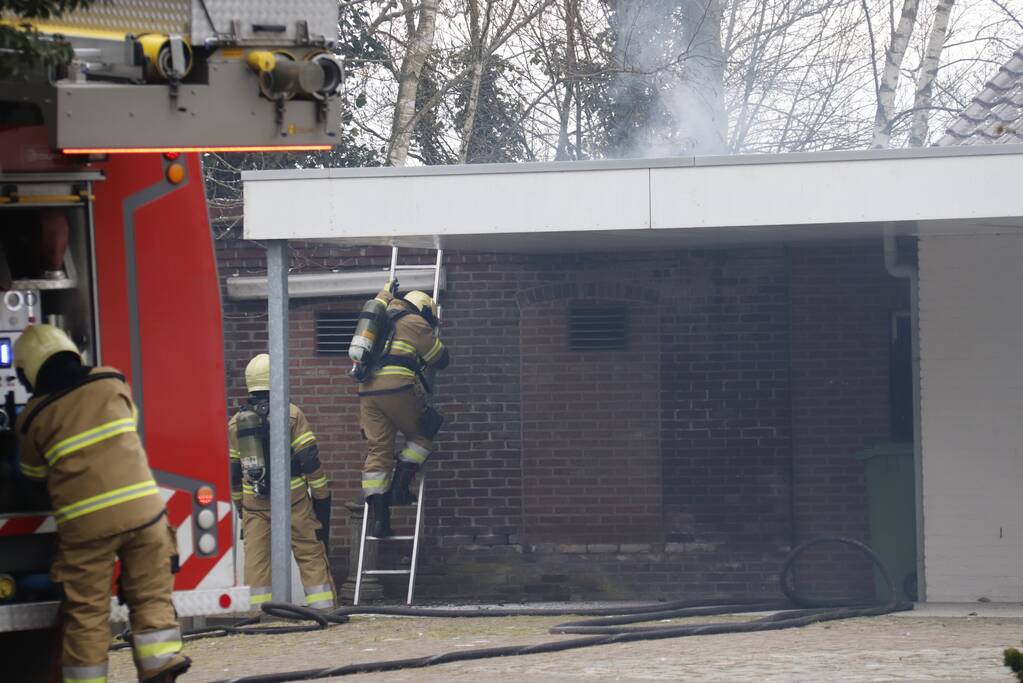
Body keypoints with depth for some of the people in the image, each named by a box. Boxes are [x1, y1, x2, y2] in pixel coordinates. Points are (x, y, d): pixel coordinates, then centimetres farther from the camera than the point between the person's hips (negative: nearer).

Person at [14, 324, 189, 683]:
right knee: (152, 599, 11)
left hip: (86, 522, -2)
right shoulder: (111, 382, 6)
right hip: (142, 506, 2)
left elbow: (33, 474, 15)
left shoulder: (36, 416, 1)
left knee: (86, 614, 6)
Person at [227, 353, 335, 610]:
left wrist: (239, 504, 23)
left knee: (256, 559, 4)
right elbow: (310, 461, -9)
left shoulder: (235, 423, 7)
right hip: (293, 500, -3)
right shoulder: (291, 415, -6)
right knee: (311, 553, 2)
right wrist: (322, 495, -1)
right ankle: (323, 607, -1)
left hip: (253, 503, 3)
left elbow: (231, 472, 12)